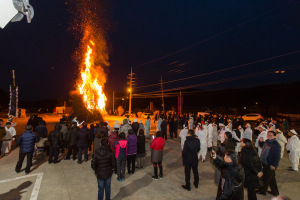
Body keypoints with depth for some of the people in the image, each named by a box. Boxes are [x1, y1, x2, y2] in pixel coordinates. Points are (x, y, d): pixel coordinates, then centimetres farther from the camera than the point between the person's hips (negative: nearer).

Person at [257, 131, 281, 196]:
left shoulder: (275, 145, -24)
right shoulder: (267, 141, 3)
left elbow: (277, 156, -24)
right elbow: (262, 145, 24)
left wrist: (274, 165, -23)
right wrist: (261, 141, 4)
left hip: (270, 165, -9)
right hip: (265, 163, 9)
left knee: (266, 178, 9)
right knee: (271, 178, 23)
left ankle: (262, 191, 27)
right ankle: (275, 192, 40)